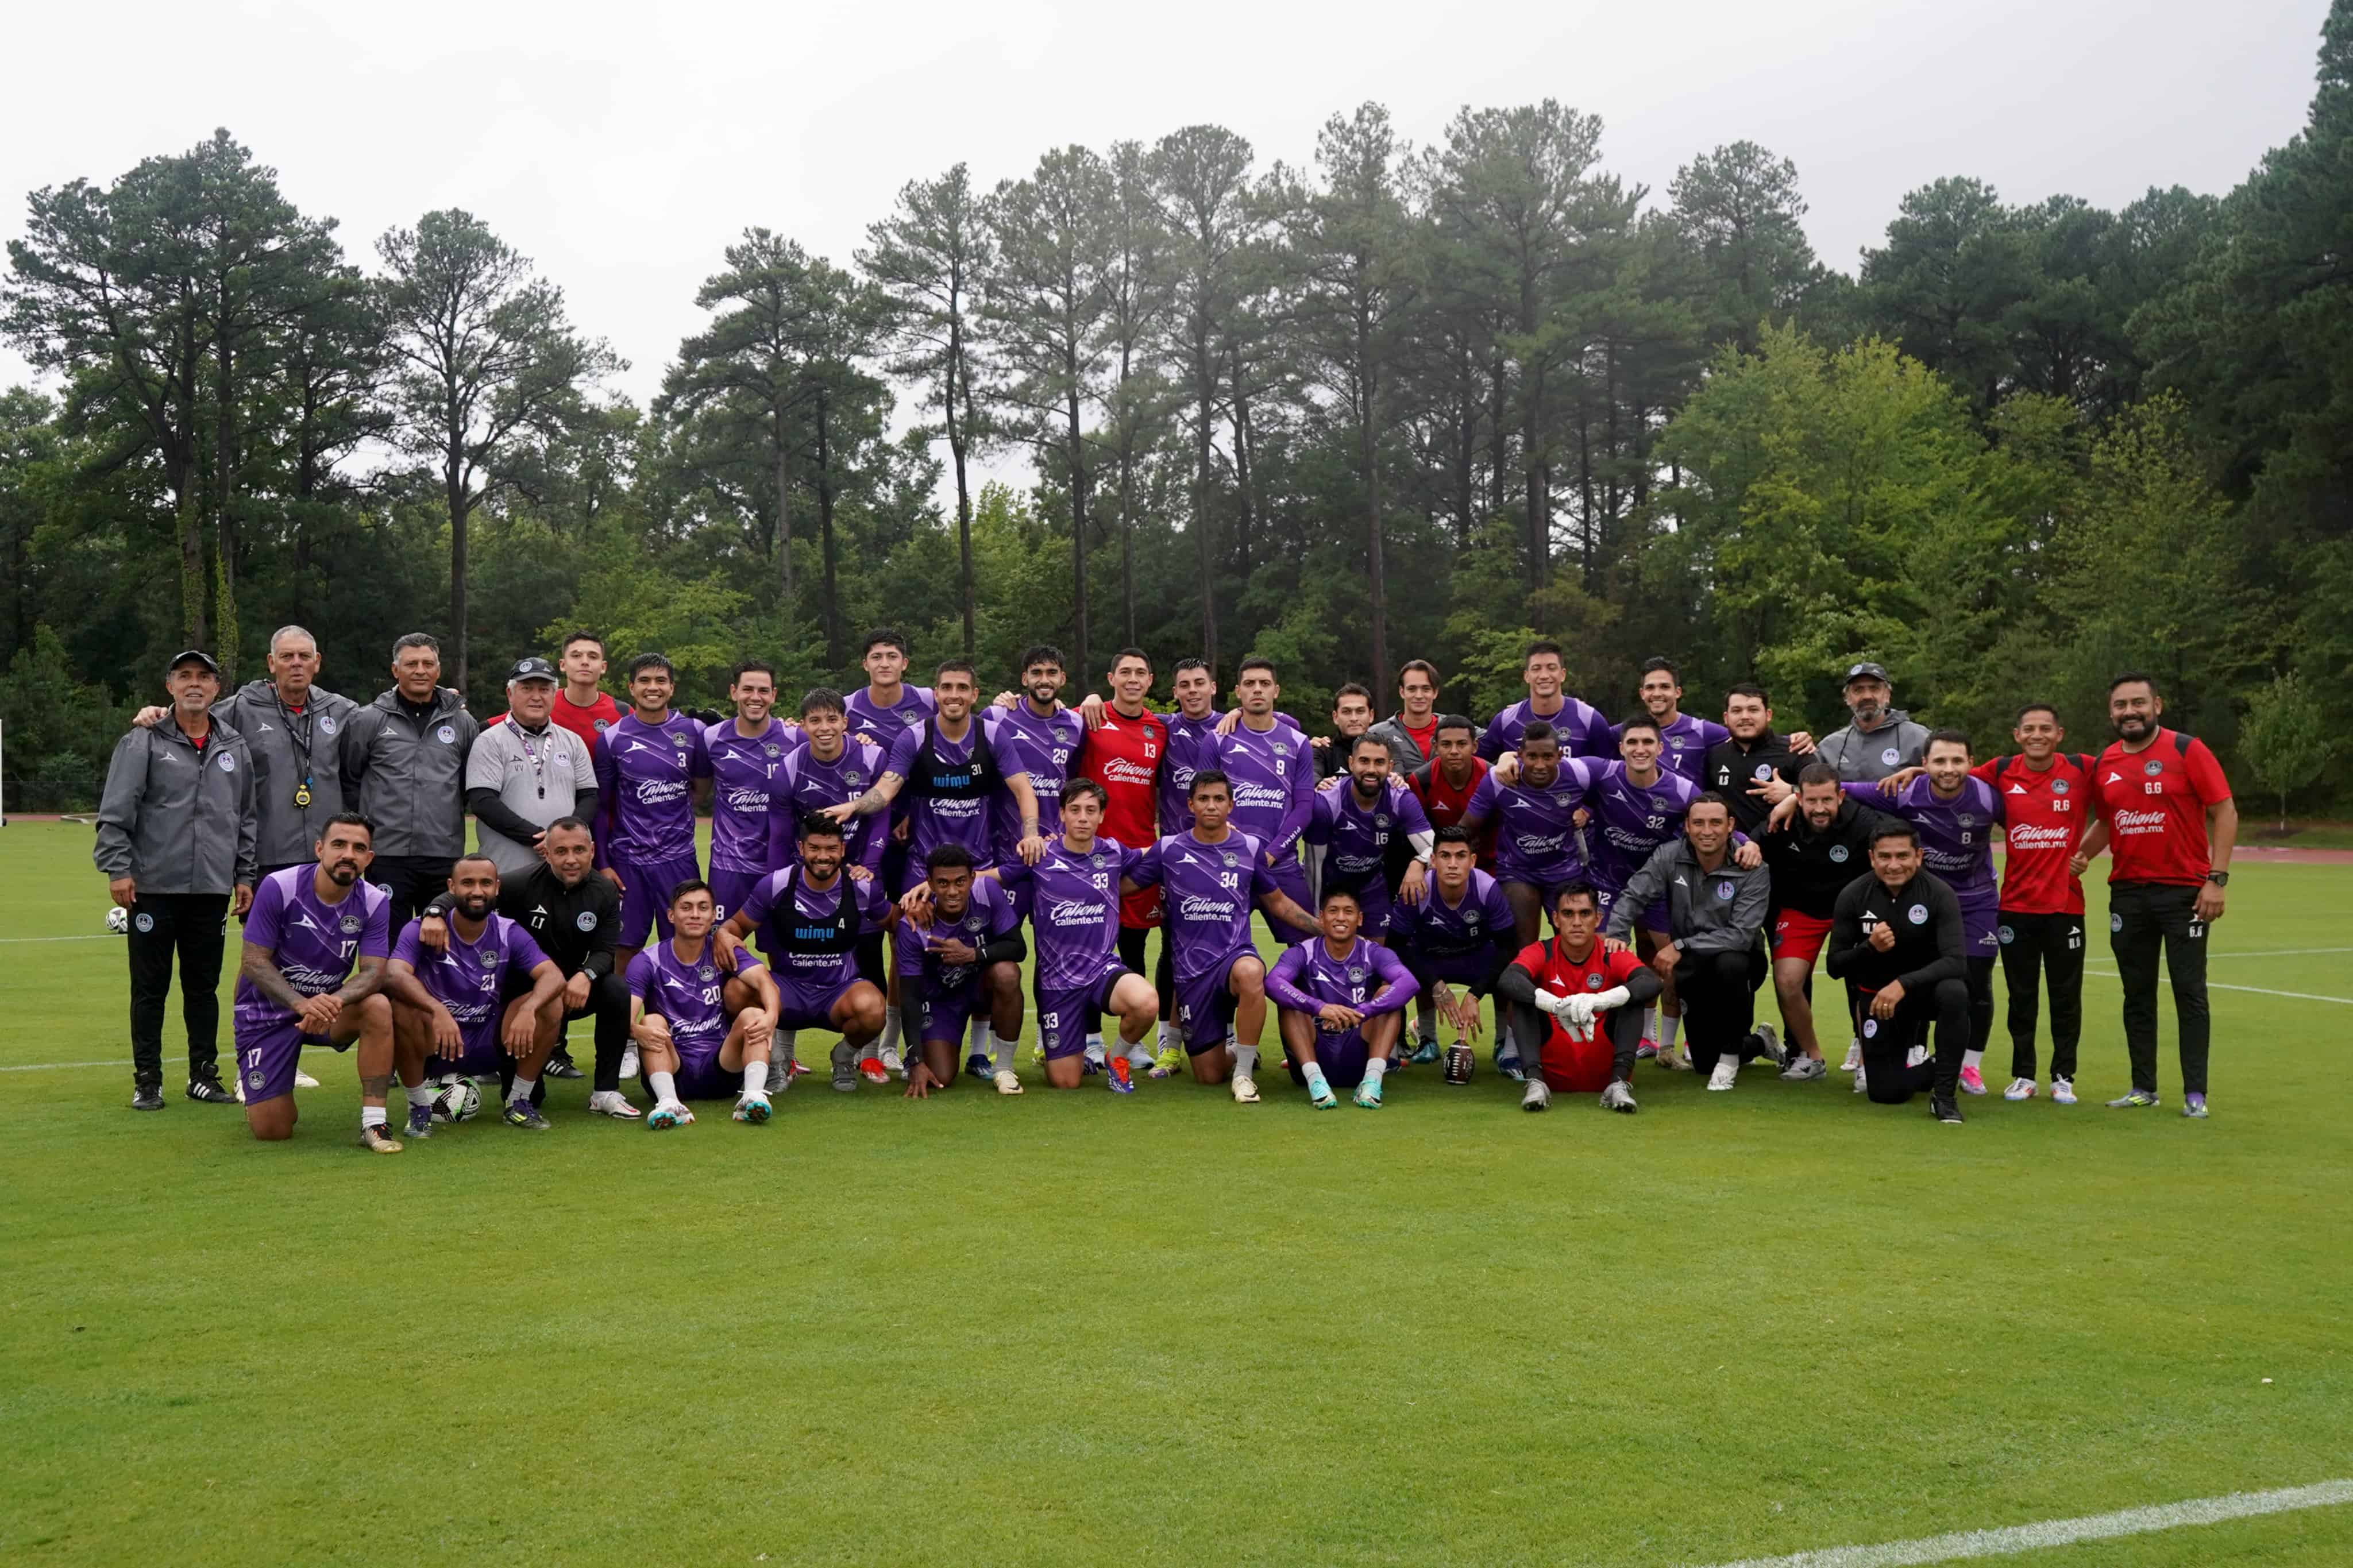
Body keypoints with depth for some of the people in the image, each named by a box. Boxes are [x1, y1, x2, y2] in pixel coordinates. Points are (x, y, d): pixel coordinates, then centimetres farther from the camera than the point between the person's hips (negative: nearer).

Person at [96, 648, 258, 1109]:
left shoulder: (235, 748, 10)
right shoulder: (143, 742, -1)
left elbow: (245, 818, 14)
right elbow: (115, 812, -5)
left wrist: (245, 875, 11)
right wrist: (117, 868, -12)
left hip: (212, 889, 3)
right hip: (153, 886, -3)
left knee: (204, 987, 10)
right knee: (150, 989, 4)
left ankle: (204, 1076, 18)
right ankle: (147, 1081, 12)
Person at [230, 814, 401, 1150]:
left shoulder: (375, 902, -11)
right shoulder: (278, 887, -18)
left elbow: (374, 972, -16)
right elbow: (255, 962, -17)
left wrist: (335, 1000, -39)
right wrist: (301, 1003, -34)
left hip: (326, 1005, 2)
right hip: (267, 1010, -2)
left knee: (378, 1007, -32)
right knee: (273, 1131, -6)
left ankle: (373, 1124, -24)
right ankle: (249, 1084, 31)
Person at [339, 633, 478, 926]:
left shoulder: (462, 722, 8)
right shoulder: (368, 721, 2)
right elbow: (347, 778, 7)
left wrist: (452, 812, 7)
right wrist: (364, 824, 5)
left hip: (446, 858, 2)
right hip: (388, 858, -2)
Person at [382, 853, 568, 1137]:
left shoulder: (509, 934, -4)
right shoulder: (422, 930, -12)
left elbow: (554, 976, -17)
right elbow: (394, 975, -31)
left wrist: (528, 1009, -39)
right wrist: (437, 1010, -49)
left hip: (490, 1043, 2)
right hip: (435, 1043, -2)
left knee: (549, 1006, -20)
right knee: (402, 1009, -33)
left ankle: (519, 1103, -2)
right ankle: (419, 1108, -10)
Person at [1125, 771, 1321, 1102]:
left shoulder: (1249, 849, 4)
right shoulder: (1169, 850, 3)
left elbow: (1278, 903, 16)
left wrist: (1326, 930, 9)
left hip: (1236, 954, -1)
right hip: (1191, 969, 1)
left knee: (1250, 972, -42)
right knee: (1209, 1077, 2)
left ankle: (1244, 1073, -23)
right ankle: (1232, 1049, 41)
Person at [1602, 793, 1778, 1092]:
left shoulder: (1753, 872, -19)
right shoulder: (1669, 857, -10)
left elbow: (1741, 935, -27)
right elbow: (1633, 897, -12)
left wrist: (1681, 947, -30)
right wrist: (1616, 934, -32)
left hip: (1740, 964, -3)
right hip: (1692, 970, 3)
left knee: (1729, 963, -40)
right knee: (1704, 1064, 4)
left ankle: (1731, 1053, -16)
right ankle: (1760, 1043, 39)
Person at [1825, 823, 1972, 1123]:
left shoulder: (1939, 894, -18)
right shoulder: (1853, 896, -12)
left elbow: (1956, 962, -28)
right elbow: (1835, 967, -8)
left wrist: (1903, 984, -41)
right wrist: (1870, 948, -29)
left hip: (1926, 987, -2)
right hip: (1876, 994, 2)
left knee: (1954, 993, -37)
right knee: (1887, 1093, -5)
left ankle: (1945, 1092, -20)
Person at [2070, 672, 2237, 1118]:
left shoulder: (2187, 750, -7)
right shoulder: (2104, 764, 7)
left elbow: (2224, 813, -8)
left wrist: (2217, 879, -14)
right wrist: (2082, 853, 3)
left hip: (2184, 892, -5)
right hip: (2127, 893, 5)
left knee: (2189, 991, -1)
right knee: (2137, 994, 10)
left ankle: (2195, 1094, 3)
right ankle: (2143, 1088, 19)